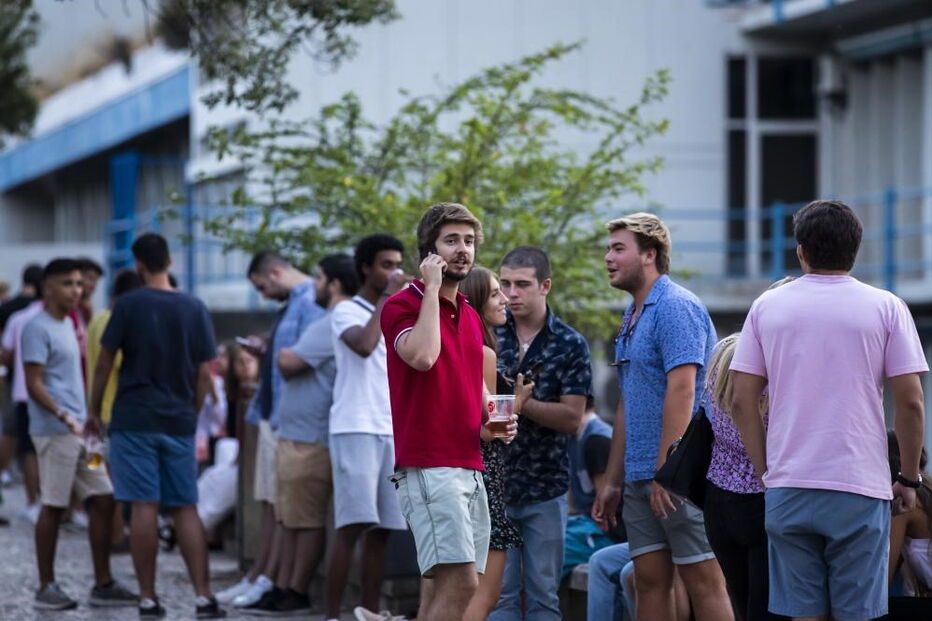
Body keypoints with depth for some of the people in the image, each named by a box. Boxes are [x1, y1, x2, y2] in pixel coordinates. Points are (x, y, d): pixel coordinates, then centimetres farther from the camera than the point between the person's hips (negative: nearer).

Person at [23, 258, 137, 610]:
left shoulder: (67, 325, 17)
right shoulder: (38, 329, -11)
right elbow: (34, 384, -16)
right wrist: (63, 416, -26)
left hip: (79, 430, 9)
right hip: (54, 432, -9)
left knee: (103, 499, 6)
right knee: (54, 506, -3)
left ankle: (103, 584, 10)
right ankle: (46, 587, 5)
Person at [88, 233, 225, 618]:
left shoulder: (129, 305, -6)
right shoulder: (195, 309, 3)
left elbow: (104, 362, -3)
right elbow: (205, 373, 5)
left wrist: (94, 410, 8)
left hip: (134, 421, -3)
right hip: (179, 423, 3)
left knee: (144, 507, -2)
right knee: (186, 508, 7)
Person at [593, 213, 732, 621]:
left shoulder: (676, 307, -12)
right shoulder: (632, 317, 18)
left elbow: (681, 391, -20)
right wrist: (612, 481, 21)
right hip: (640, 477, 9)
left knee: (703, 583, -5)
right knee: (650, 581, 7)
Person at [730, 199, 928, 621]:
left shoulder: (767, 306, 5)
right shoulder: (885, 308, -1)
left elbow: (742, 401, 4)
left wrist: (766, 473, 13)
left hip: (787, 490, 2)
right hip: (860, 490, -2)